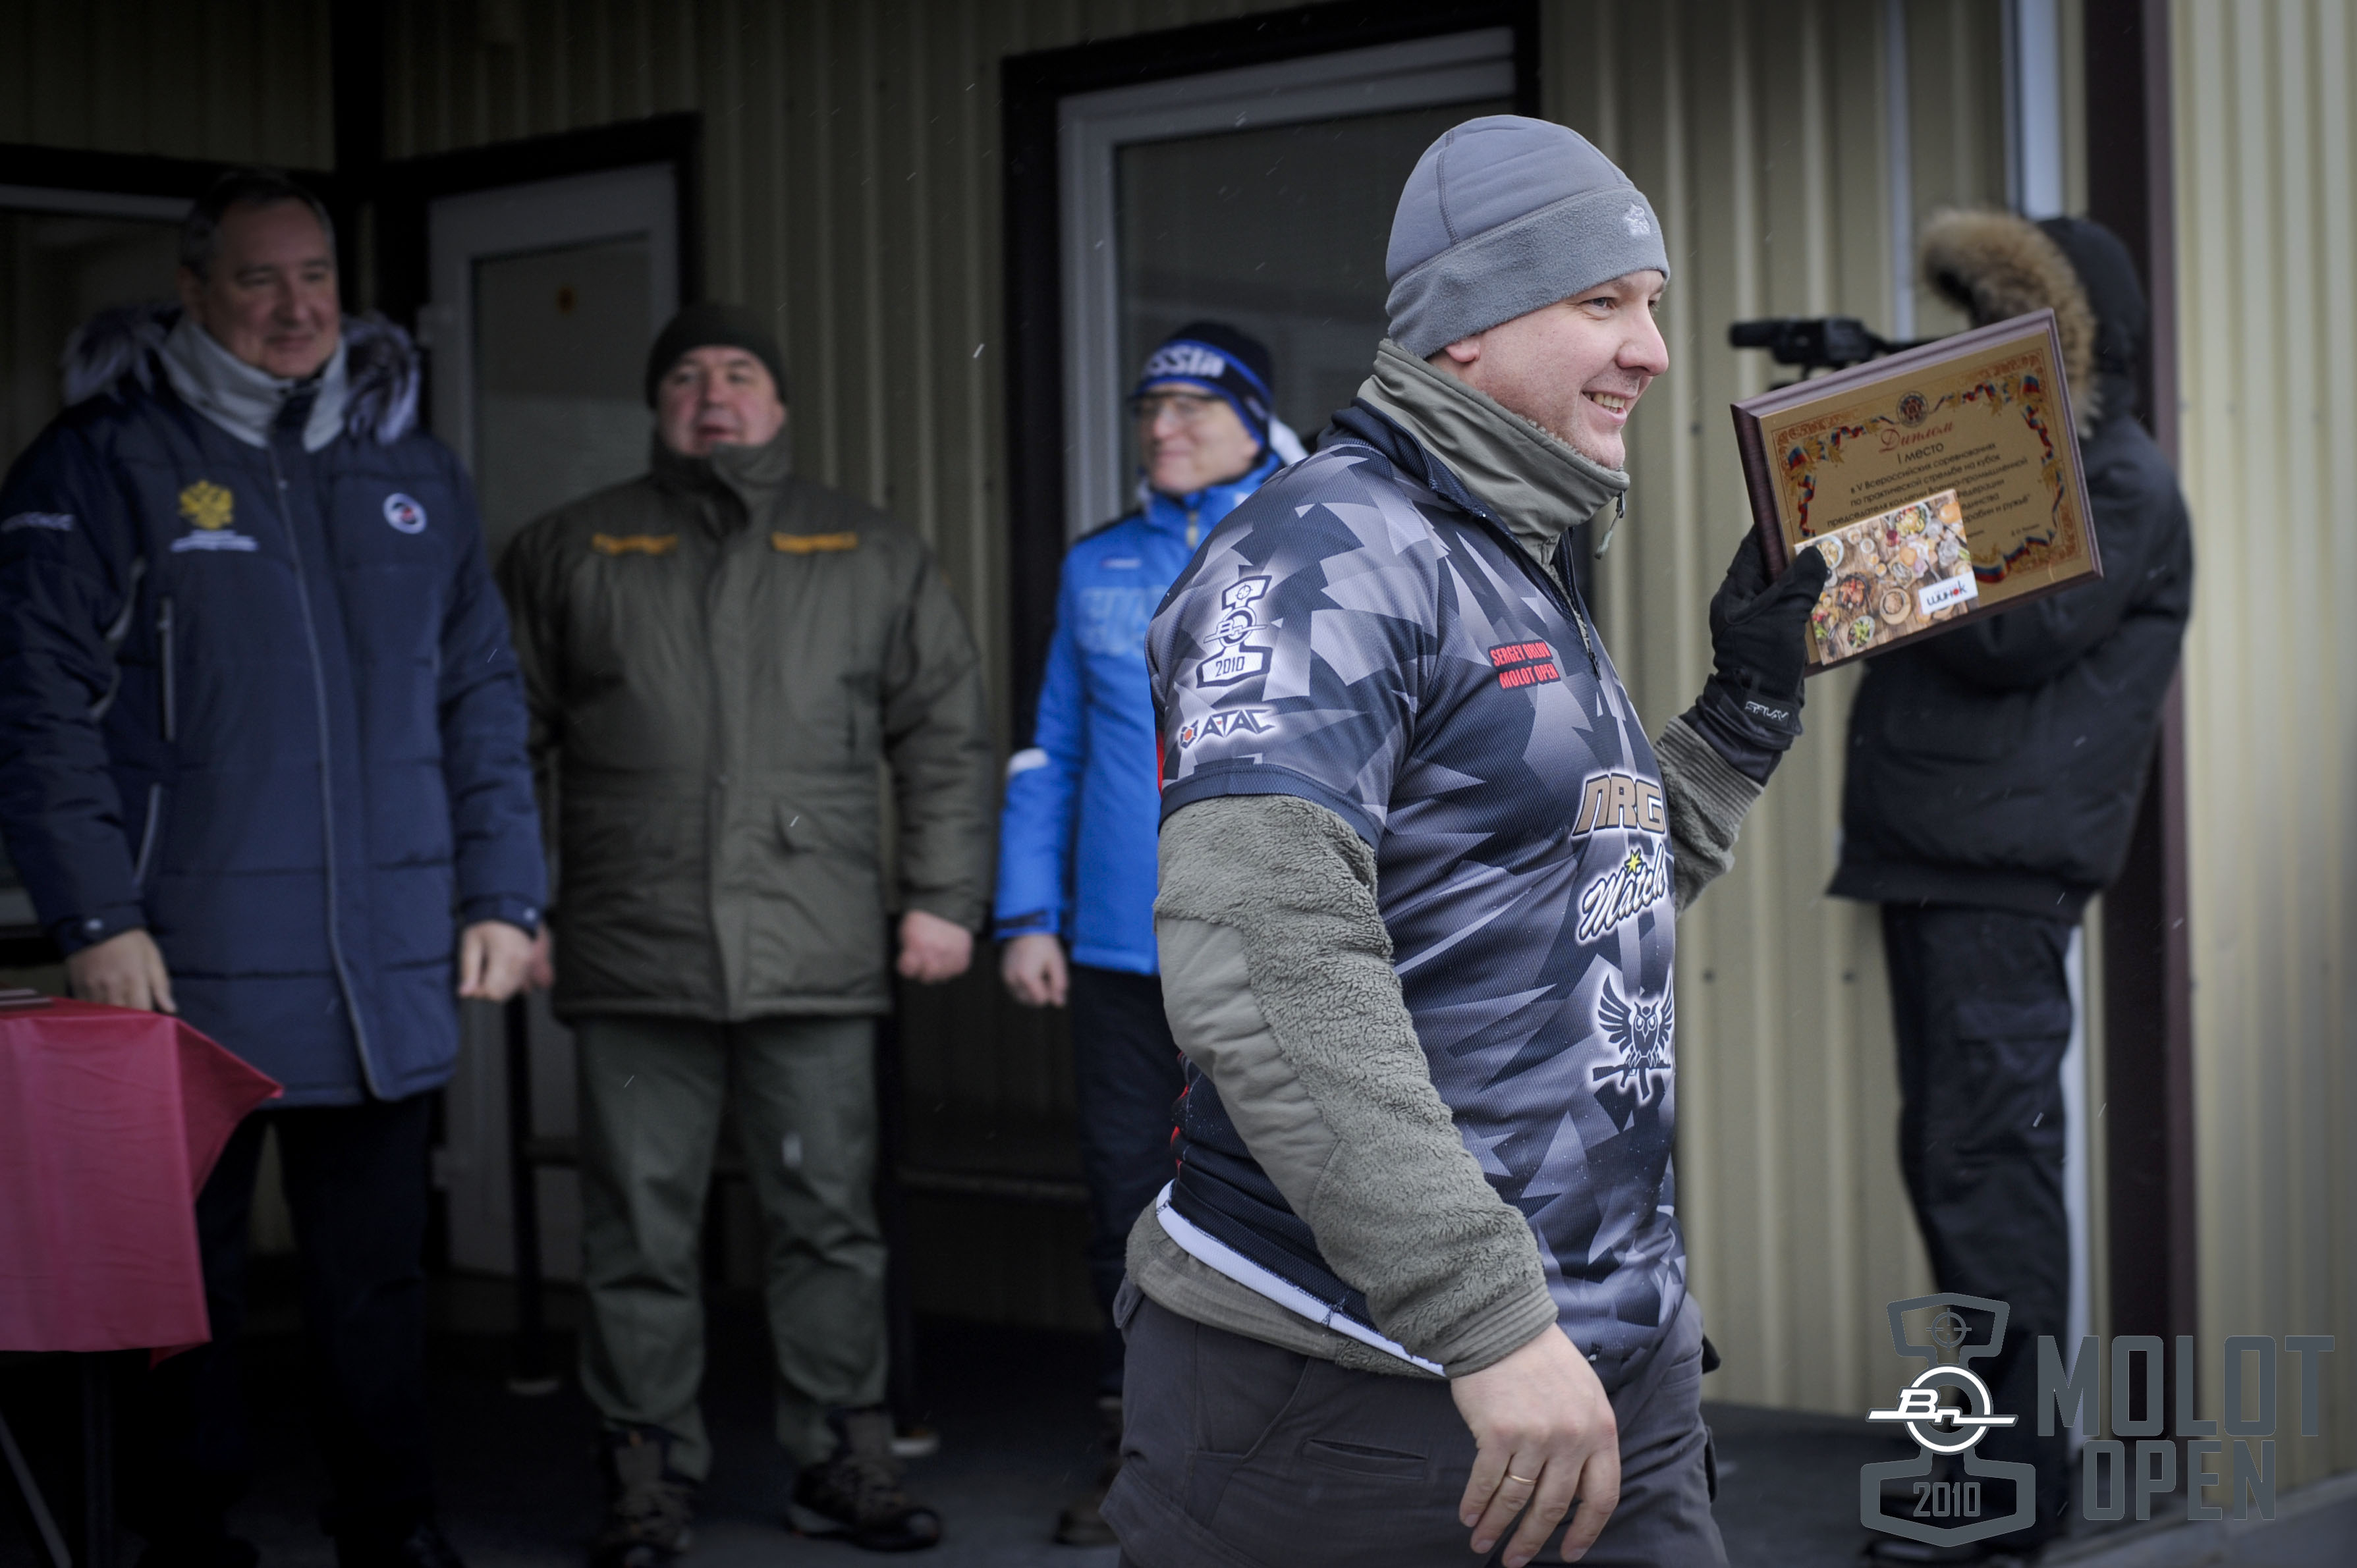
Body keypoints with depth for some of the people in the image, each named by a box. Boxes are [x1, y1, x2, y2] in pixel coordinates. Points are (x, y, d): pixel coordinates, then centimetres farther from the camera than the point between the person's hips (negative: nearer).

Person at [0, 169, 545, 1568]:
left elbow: (483, 699, 14)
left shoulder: (413, 469, 12)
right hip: (192, 971, -4)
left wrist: (501, 891, 8)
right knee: (190, 1274, 7)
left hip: (392, 971, 4)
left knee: (380, 1273, 11)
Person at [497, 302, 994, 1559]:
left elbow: (948, 736, 12)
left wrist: (943, 897, 4)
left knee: (829, 1217, 4)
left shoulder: (874, 557, 13)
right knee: (640, 1230, 3)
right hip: (634, 950, 0)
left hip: (817, 951, 0)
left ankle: (844, 1455, 16)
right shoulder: (570, 554, 12)